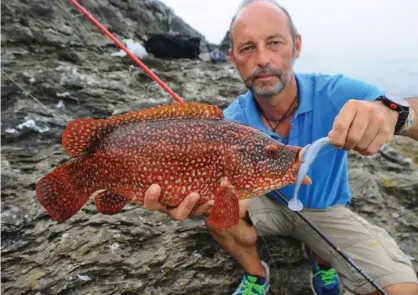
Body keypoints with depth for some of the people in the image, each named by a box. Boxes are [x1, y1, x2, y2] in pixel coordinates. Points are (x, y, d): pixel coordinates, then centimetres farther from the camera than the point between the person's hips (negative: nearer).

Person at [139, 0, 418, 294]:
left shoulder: (334, 93, -24)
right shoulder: (233, 120, -20)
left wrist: (392, 110, -52)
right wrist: (197, 196, -51)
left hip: (326, 211, 0)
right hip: (270, 204, 1)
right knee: (219, 213, -28)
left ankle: (323, 259, 14)